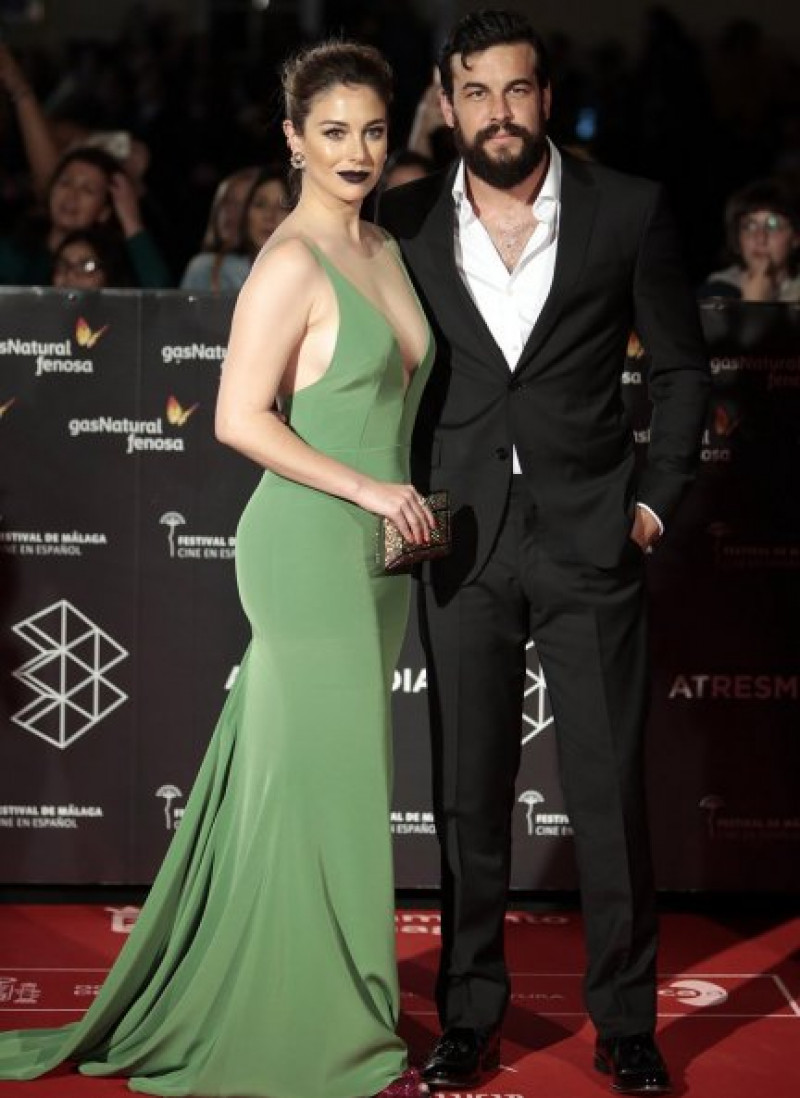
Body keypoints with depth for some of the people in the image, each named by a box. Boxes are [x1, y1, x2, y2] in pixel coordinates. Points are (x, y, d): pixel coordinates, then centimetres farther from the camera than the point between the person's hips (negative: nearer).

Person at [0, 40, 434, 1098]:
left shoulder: (385, 250, 13)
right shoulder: (290, 264, -13)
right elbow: (239, 418, -18)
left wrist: (411, 506, 11)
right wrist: (367, 488, -18)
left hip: (373, 550, 8)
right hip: (308, 545, -8)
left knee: (329, 777, 13)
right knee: (328, 783, -2)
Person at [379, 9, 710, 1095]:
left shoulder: (629, 211, -1)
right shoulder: (407, 222, 3)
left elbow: (682, 367, 6)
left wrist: (655, 499, 0)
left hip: (590, 542, -1)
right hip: (462, 546, 1)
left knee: (610, 790, 2)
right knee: (468, 792, 8)